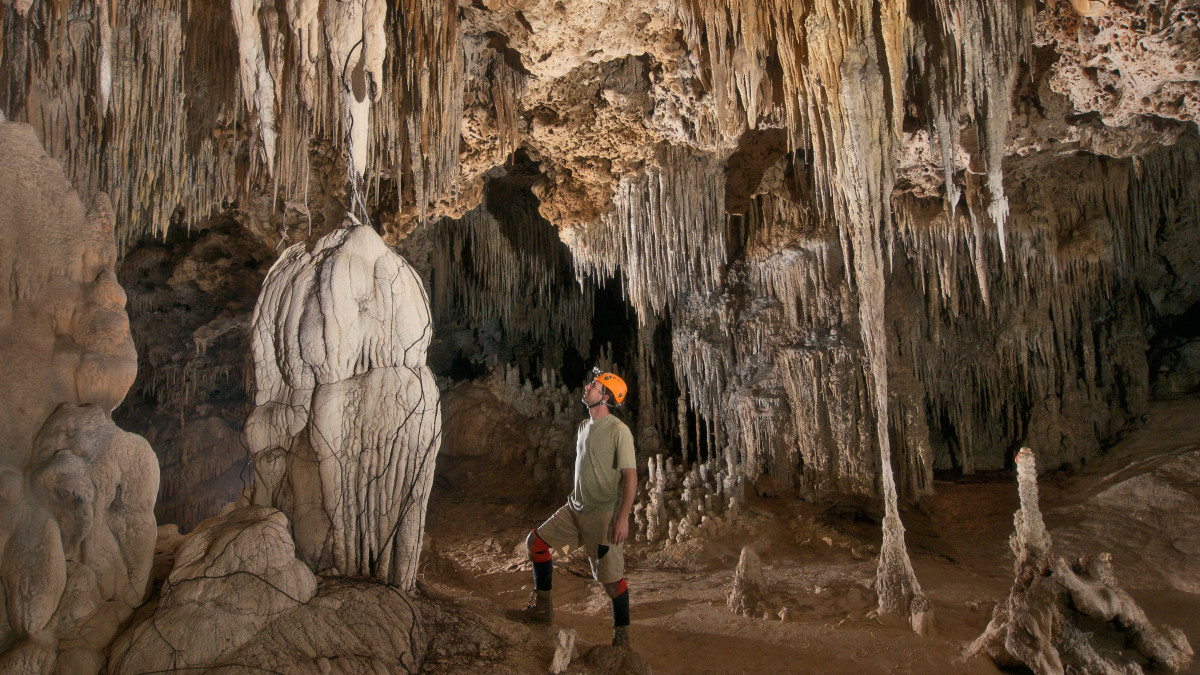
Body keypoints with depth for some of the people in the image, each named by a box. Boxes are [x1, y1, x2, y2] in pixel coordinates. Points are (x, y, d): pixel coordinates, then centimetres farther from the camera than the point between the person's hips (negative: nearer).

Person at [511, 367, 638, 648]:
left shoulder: (618, 430, -15)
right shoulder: (583, 427, 11)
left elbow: (630, 476, -19)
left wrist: (623, 517, -25)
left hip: (604, 514, -8)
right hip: (575, 508, 8)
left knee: (611, 577, -5)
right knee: (536, 541, 8)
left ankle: (621, 635, 12)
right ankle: (543, 608, 20)